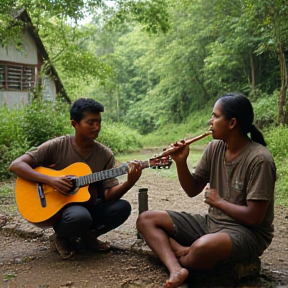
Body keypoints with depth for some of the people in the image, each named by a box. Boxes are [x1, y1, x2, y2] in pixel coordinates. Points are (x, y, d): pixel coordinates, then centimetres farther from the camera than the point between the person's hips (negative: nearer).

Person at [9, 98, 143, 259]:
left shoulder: (105, 155, -4)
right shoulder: (56, 146, -12)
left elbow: (109, 194, -9)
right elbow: (16, 165, -16)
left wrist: (129, 183, -29)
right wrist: (50, 180, -27)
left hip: (89, 207, 4)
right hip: (59, 209, -4)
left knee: (123, 207, -23)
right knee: (80, 216, -38)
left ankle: (89, 235, 5)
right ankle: (62, 237, 0)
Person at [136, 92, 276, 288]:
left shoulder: (259, 159, -20)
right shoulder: (214, 148, 1)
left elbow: (254, 217, -21)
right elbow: (192, 190, 8)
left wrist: (218, 201, -8)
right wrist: (181, 162, -9)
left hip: (248, 232, -7)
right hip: (211, 223, 8)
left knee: (203, 248, -42)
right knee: (146, 220, -2)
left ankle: (180, 261, -5)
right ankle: (176, 270, -25)